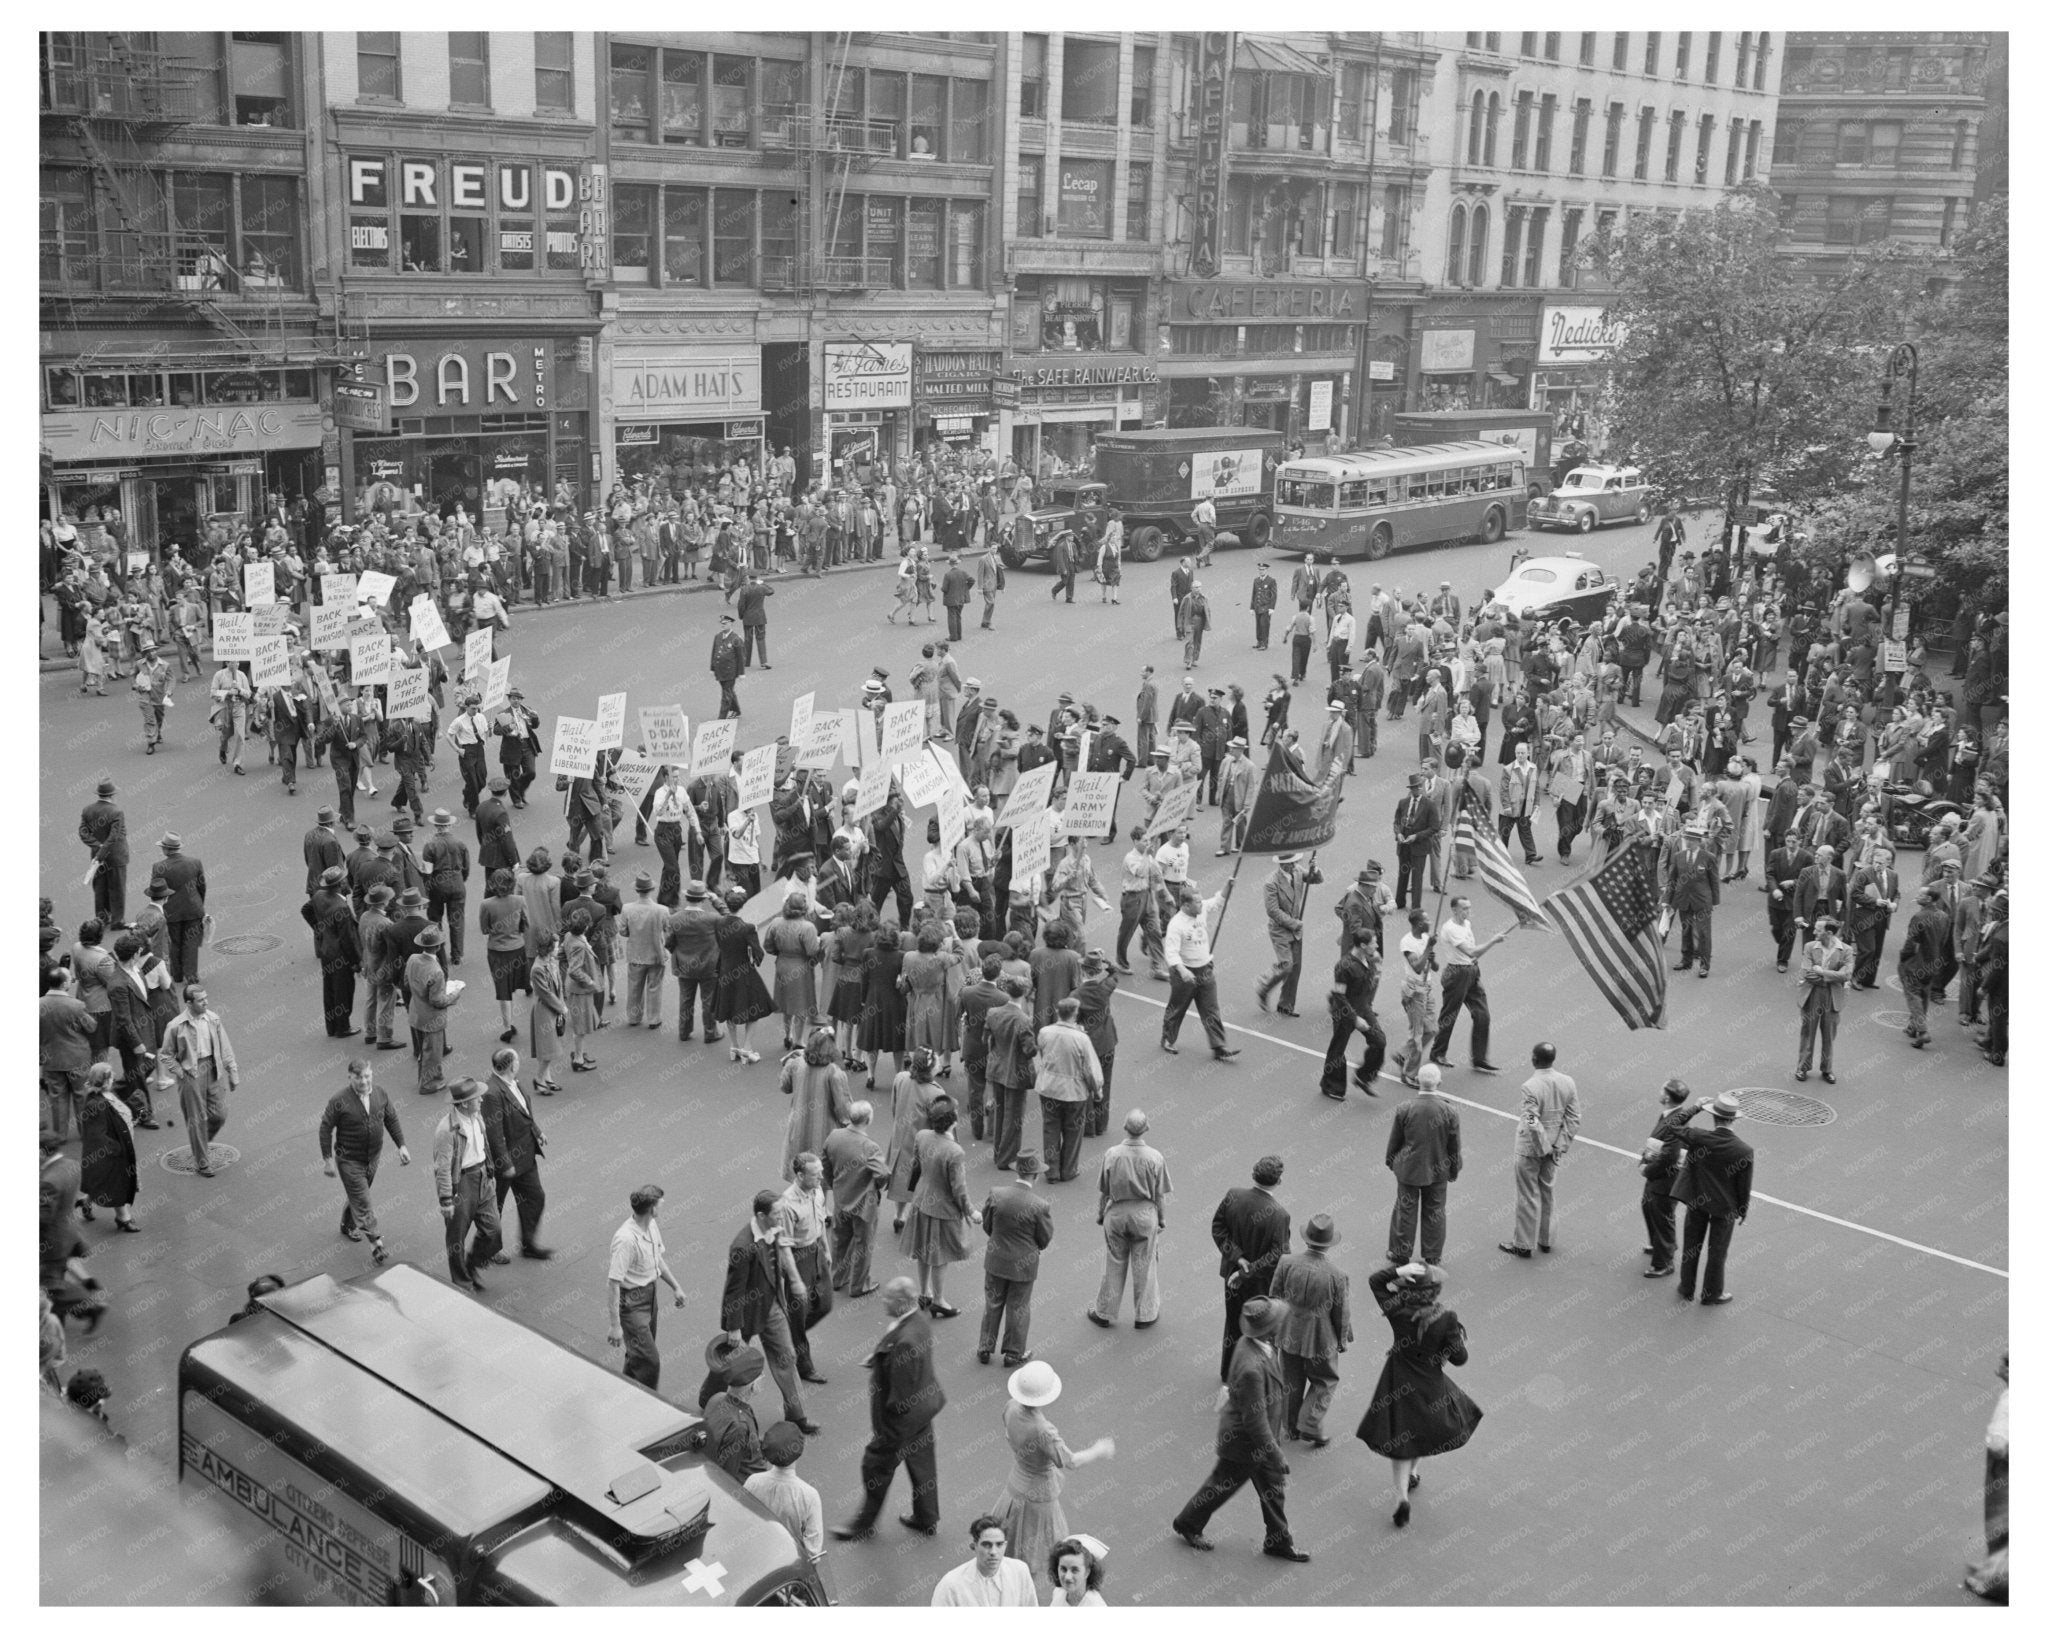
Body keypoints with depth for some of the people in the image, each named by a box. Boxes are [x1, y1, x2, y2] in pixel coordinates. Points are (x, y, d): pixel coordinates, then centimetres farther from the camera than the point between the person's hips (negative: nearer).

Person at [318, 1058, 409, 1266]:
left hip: (373, 1156, 5)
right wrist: (327, 1159, -12)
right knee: (362, 1203, -4)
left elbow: (391, 1120, 5)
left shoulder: (380, 1093, -7)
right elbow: (325, 1128, -13)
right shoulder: (339, 1101, -21)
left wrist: (401, 1145, 0)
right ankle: (376, 1245, -1)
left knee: (356, 1194, 24)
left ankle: (348, 1226, 48)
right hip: (349, 1160, -5)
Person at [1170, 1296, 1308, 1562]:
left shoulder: (1250, 1342, -10)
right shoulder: (1252, 1367, -39)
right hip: (1243, 1441, -9)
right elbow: (1255, 1421, -31)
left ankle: (1279, 1542, 35)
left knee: (1273, 1487, 19)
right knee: (1221, 1485, 15)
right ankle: (1187, 1524, 38)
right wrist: (1275, 1455, -21)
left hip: (1260, 1436, 9)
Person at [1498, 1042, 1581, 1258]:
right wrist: (1560, 1146, 0)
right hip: (1554, 1145, 6)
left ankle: (1522, 1244, 17)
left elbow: (1533, 1124, -25)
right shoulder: (1568, 1083, -6)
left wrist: (1545, 1148, -13)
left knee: (1527, 1196, 7)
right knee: (1547, 1192, 21)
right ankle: (1545, 1240, 32)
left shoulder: (1530, 1087, -25)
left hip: (1530, 1147, -6)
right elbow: (1573, 1119, -3)